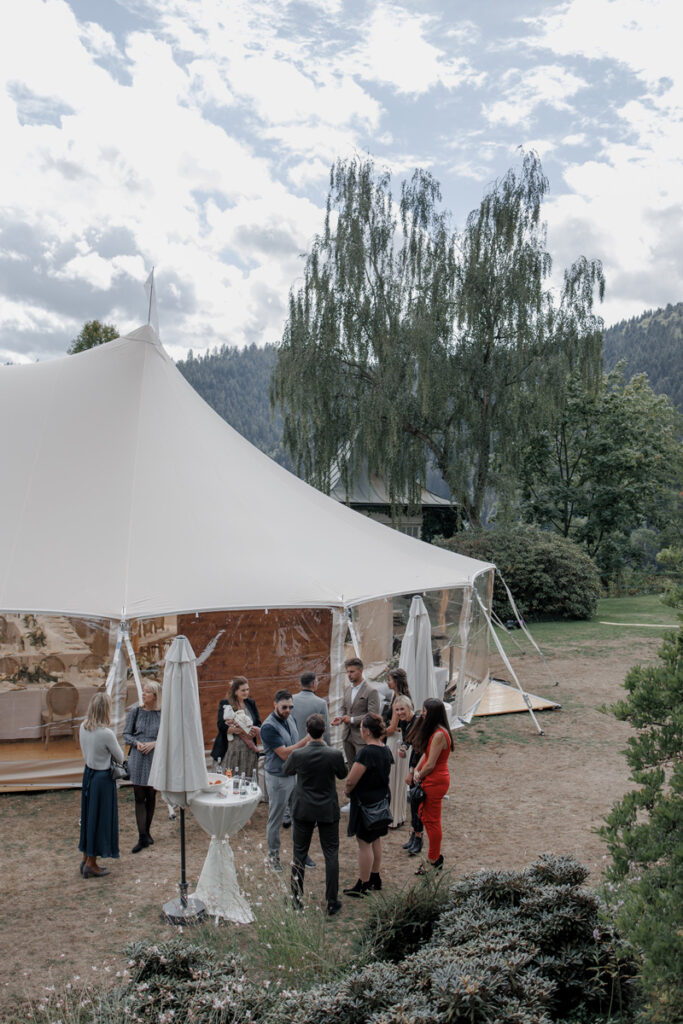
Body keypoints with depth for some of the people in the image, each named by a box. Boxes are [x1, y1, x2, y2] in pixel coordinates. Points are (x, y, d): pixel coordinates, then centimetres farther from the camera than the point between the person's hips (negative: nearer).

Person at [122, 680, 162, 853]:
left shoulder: (162, 714, -3)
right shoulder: (135, 711, 1)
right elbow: (126, 734, 6)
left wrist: (154, 743, -14)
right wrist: (136, 742, -12)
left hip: (155, 758, -1)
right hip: (137, 758, 1)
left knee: (151, 796, 9)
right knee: (139, 797, 1)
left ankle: (147, 832, 25)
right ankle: (142, 837, 4)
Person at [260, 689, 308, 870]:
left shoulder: (289, 719, 4)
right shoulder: (269, 727, -21)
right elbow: (284, 753, -24)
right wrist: (307, 740, -27)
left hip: (295, 774, 7)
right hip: (278, 778, -7)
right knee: (275, 819, 7)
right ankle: (273, 855, 22)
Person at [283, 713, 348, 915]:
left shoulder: (297, 755, -18)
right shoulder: (335, 755, -18)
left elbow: (285, 771, 4)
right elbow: (343, 775, 3)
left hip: (303, 810, 0)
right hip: (328, 811, 0)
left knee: (299, 853, 15)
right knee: (331, 854, 11)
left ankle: (297, 898, 24)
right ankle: (332, 902, 14)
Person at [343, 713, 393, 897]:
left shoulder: (366, 752, -25)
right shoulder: (386, 750, 2)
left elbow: (351, 780, -27)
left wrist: (347, 790, -4)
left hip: (365, 803, -9)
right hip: (382, 799, 9)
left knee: (364, 843, 2)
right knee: (375, 840, 20)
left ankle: (363, 885, 12)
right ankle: (375, 878, 33)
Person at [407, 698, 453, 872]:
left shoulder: (439, 735, -25)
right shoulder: (434, 731, 6)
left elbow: (430, 765, -22)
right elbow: (425, 753, 11)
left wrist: (419, 776, -5)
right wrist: (417, 770, -3)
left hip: (435, 782, -10)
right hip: (433, 780, 10)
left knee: (432, 821, 4)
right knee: (424, 816, 20)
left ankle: (434, 861, 18)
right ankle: (435, 856, 31)